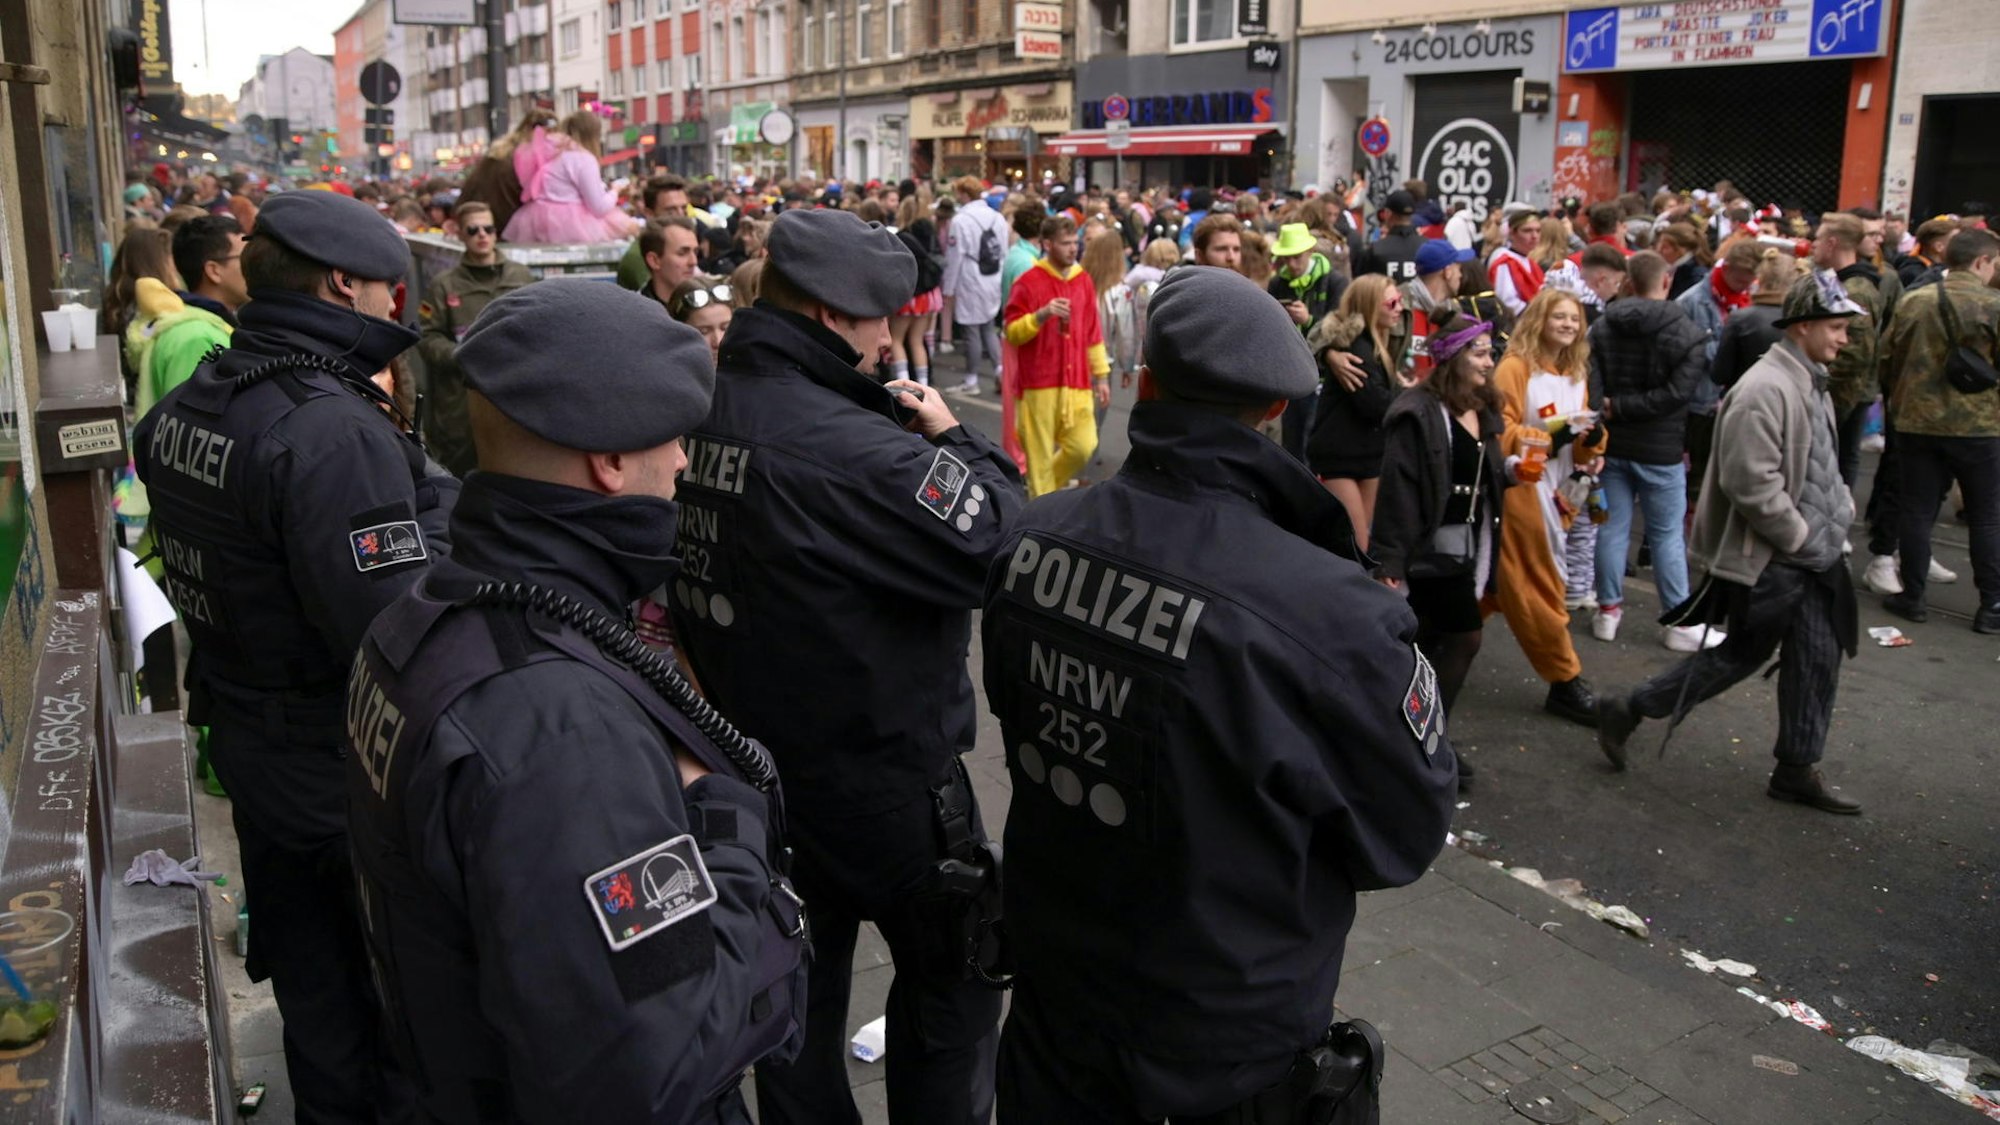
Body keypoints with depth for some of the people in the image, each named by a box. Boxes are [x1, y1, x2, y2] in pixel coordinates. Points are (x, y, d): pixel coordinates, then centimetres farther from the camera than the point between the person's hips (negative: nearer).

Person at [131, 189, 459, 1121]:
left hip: (247, 746, 8)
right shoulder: (333, 431, -27)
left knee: (310, 982, 25)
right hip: (347, 769, -8)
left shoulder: (180, 410, 2)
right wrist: (445, 494, -19)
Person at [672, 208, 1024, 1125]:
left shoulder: (706, 407, -2)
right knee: (951, 971, 14)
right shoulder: (846, 444, -29)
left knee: (799, 972, 22)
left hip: (755, 749, 8)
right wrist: (956, 439, -12)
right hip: (877, 768, -8)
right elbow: (997, 549, -23)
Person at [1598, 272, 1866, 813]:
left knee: (1818, 659, 13)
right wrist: (1802, 538, -18)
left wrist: (1842, 510, 10)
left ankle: (1798, 769, 25)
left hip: (1813, 553, 9)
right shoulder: (1764, 390, -22)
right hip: (1768, 558, -9)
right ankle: (1628, 710, 14)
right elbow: (1753, 486, -26)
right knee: (1742, 656, 2)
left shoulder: (1811, 384, 11)